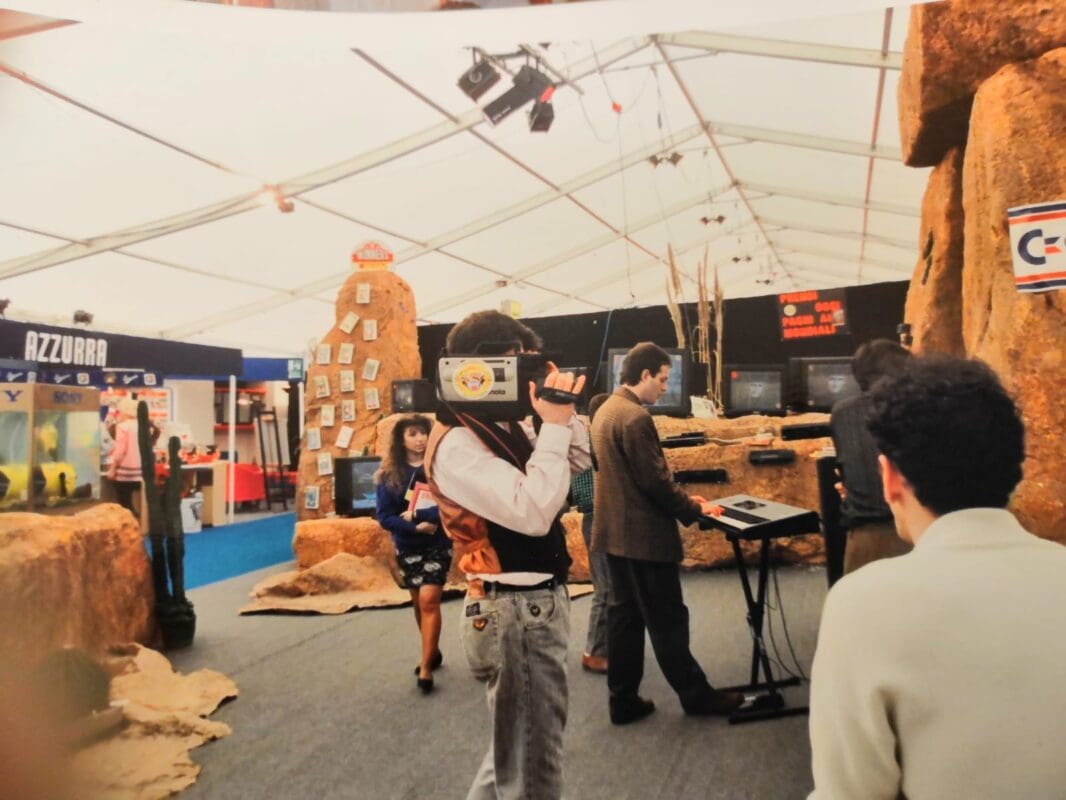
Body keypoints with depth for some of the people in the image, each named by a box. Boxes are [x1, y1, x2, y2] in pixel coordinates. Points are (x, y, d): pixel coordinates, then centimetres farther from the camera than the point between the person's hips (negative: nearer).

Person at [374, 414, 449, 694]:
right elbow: (385, 517, -6)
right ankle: (433, 652, 34)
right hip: (407, 547, 3)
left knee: (429, 600, -11)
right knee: (419, 602, 14)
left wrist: (416, 515, -21)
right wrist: (416, 527, -18)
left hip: (438, 544, -3)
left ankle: (426, 667, -3)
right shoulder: (389, 474, -4)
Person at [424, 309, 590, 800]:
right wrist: (553, 424, -25)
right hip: (515, 612, -10)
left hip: (540, 601, 10)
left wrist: (563, 413, -3)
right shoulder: (456, 444, -21)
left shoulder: (505, 426, 7)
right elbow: (533, 512, -31)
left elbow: (579, 461, 14)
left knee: (517, 745, 27)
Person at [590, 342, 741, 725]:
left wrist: (682, 498, 14)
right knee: (667, 619, 5)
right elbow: (654, 480, -20)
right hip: (643, 535, -9)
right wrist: (693, 510, -6)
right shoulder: (635, 417, -21)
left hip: (616, 532, 9)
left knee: (624, 615, 15)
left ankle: (623, 700, 23)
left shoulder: (606, 410, 10)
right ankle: (695, 694, 21)